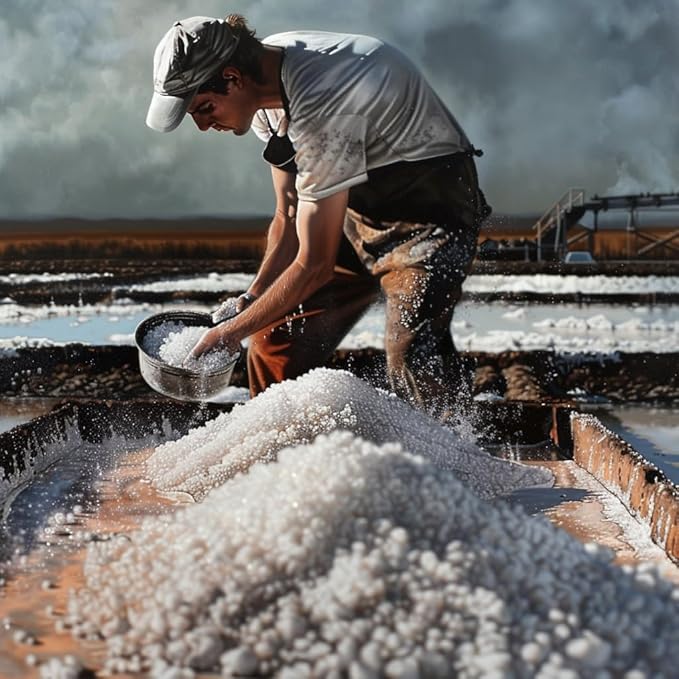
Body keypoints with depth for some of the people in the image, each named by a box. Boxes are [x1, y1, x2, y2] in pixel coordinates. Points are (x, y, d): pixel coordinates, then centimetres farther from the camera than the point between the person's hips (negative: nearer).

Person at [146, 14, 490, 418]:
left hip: (430, 214, -9)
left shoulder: (319, 109, -32)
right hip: (362, 211, 9)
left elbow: (315, 264, -27)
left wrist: (231, 332, -16)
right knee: (276, 341, 8)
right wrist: (251, 299, -1)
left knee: (413, 359, -28)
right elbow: (289, 218, 4)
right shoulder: (265, 81, -5)